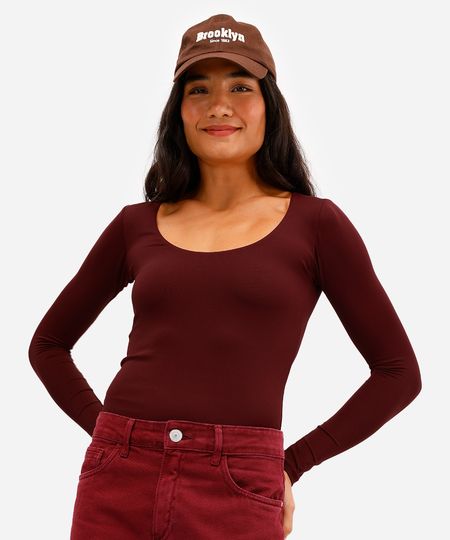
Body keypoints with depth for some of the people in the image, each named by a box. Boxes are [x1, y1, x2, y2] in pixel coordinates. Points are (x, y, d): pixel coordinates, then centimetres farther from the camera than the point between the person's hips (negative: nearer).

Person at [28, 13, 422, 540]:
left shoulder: (316, 224, 1)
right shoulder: (136, 225, 8)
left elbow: (399, 372, 3)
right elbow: (48, 344, 18)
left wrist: (292, 463, 1)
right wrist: (107, 428, 6)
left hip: (235, 496, -2)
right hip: (119, 482, 2)